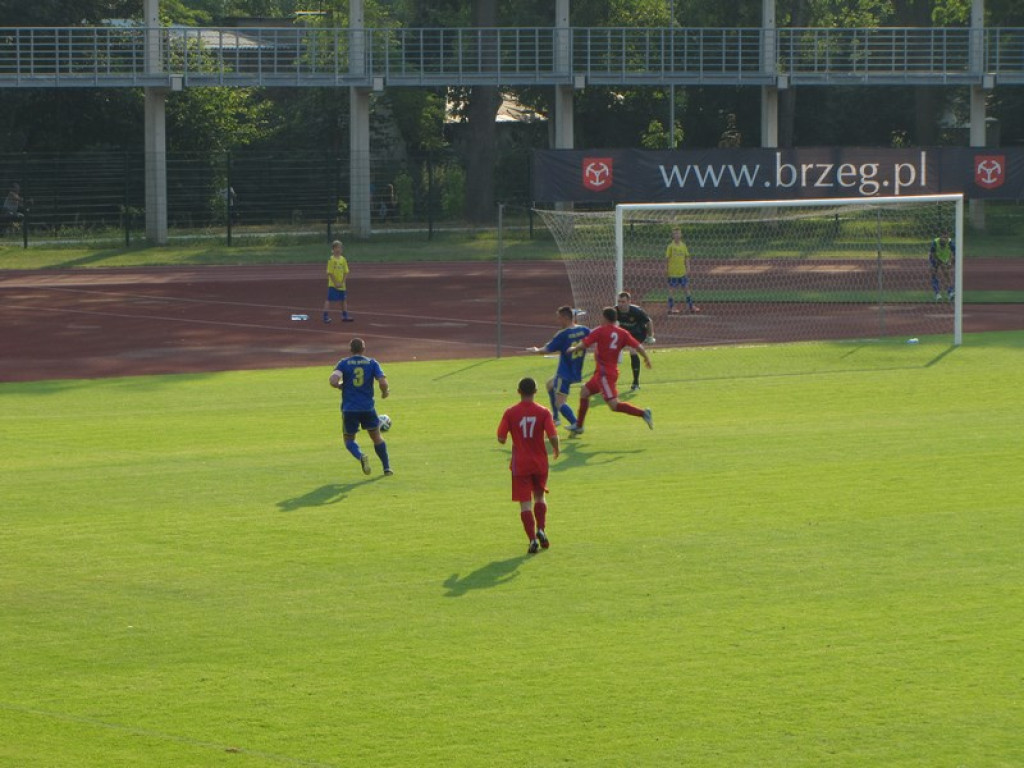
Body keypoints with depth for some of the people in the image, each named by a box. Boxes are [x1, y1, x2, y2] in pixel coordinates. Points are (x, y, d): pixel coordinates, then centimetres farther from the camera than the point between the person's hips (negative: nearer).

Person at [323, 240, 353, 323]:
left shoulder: (343, 259, 5)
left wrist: (342, 283, -5)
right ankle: (326, 317, -3)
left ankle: (345, 316, 21)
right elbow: (330, 273, -11)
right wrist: (336, 283, -15)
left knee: (343, 300, 12)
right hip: (333, 284, -5)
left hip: (342, 284, 5)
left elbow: (346, 272, 6)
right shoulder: (331, 259, -9)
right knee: (329, 300, -5)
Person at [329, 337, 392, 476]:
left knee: (349, 439, 13)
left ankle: (361, 456, -18)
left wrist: (340, 386, 6)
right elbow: (383, 382, -10)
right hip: (368, 407, 1)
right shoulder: (372, 363, 1)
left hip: (349, 408, -1)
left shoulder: (343, 364, -1)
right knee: (376, 437, 19)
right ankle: (387, 467, 18)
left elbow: (333, 381, -16)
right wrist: (385, 393, 12)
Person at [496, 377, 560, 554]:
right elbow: (553, 436, -14)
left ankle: (533, 539, -9)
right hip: (540, 463, 1)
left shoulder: (510, 413, -7)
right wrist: (556, 449, 7)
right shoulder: (543, 412, -7)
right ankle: (541, 530, 10)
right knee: (540, 498, 23)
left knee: (525, 504, 0)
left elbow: (501, 438, -8)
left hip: (520, 464, -1)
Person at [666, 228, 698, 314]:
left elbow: (687, 258, 11)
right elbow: (667, 258, -5)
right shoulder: (670, 246, -7)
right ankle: (671, 308, 11)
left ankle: (690, 306, 17)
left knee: (686, 288, 9)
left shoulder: (683, 246, 5)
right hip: (673, 272, -4)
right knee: (672, 289, 3)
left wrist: (688, 268, 6)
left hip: (682, 271, 4)